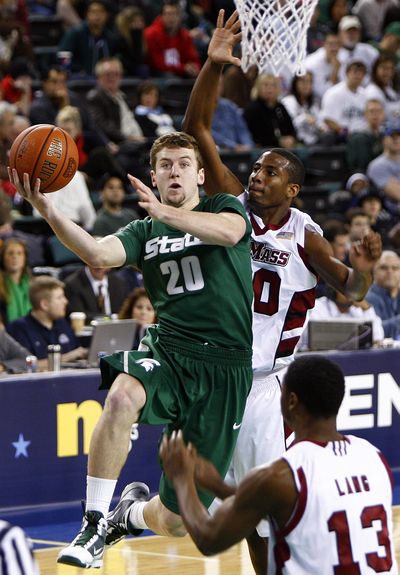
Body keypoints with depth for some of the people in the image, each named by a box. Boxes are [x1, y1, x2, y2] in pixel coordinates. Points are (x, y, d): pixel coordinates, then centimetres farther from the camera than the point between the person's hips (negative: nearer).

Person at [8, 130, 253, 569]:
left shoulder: (225, 207, 8)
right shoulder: (145, 232, 14)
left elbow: (228, 232, -18)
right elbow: (98, 254, -9)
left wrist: (164, 212, -34)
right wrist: (47, 209, -25)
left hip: (226, 369, -1)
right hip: (168, 352, 1)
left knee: (175, 522, 0)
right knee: (122, 397, -39)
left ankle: (137, 511, 38)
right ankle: (95, 524, -28)